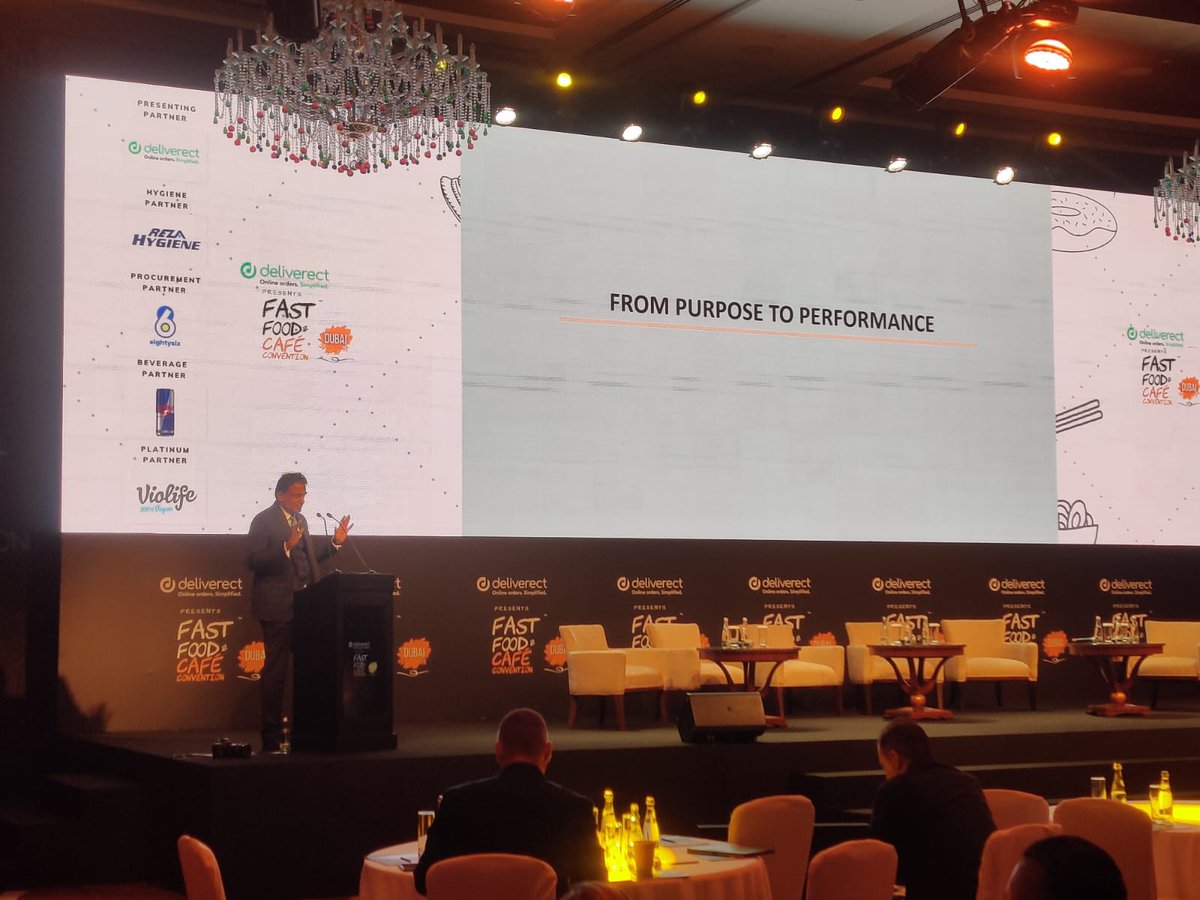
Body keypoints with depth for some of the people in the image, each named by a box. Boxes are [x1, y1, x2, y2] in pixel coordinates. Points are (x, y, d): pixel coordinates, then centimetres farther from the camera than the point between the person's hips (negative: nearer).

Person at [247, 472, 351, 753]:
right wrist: (287, 545, -28)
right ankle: (272, 737, 4)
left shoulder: (300, 519, 16)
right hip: (278, 606, -7)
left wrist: (335, 542, 11)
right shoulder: (264, 521, -8)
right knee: (275, 671, -2)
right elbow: (255, 561, -17)